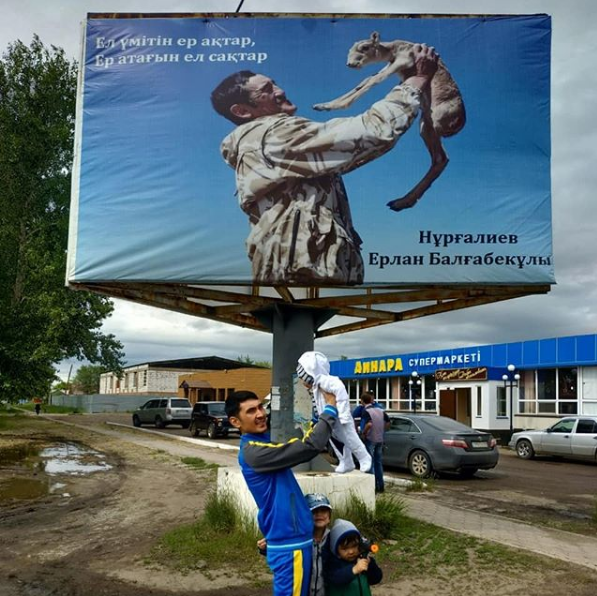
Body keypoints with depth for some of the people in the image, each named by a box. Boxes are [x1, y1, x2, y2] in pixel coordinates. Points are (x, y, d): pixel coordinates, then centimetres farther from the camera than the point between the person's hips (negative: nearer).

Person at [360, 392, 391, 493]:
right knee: (378, 462, 16)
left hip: (370, 439, -6)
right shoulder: (380, 410, 6)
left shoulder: (366, 411, -15)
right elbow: (388, 422, 12)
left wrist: (364, 433, -15)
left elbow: (369, 424, -30)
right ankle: (381, 486, 19)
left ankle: (373, 486, 1)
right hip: (380, 439, 6)